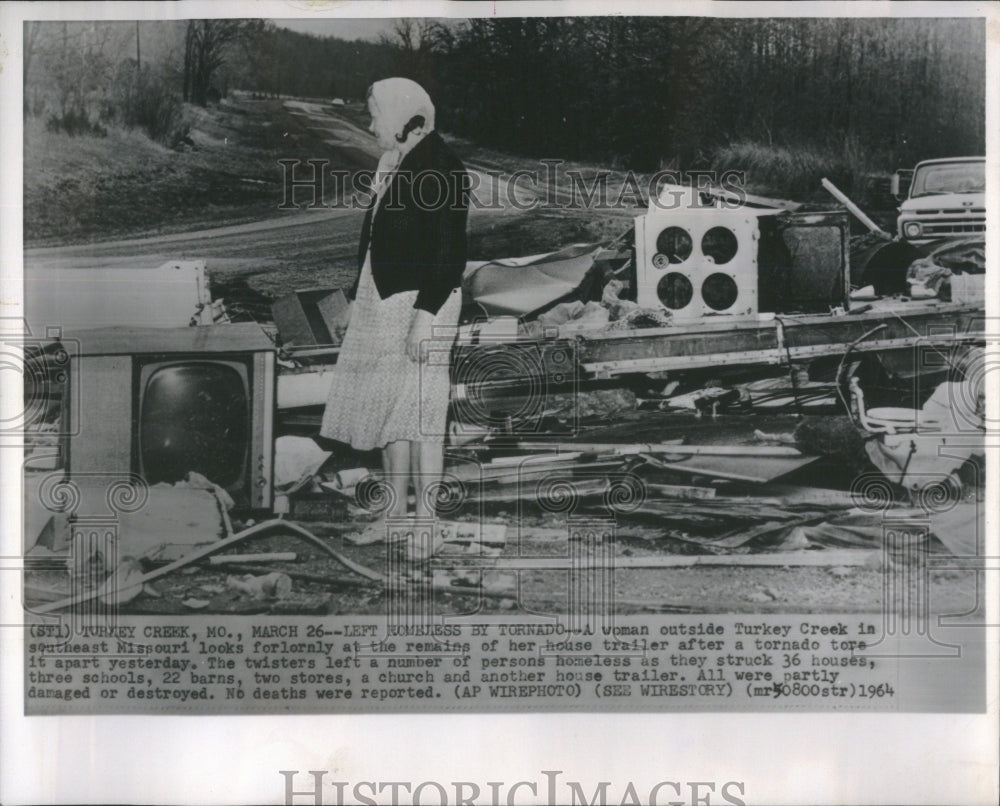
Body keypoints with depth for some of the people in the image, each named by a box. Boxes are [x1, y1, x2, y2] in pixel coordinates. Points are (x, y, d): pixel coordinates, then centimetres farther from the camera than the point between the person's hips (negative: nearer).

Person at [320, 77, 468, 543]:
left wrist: (424, 316, -22)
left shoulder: (438, 168, -14)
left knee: (419, 410, -3)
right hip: (384, 304, 9)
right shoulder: (396, 165, 14)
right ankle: (395, 511, 25)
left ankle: (425, 518, 8)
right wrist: (361, 297, 18)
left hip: (420, 304, -9)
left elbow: (448, 253, -18)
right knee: (388, 407, 14)